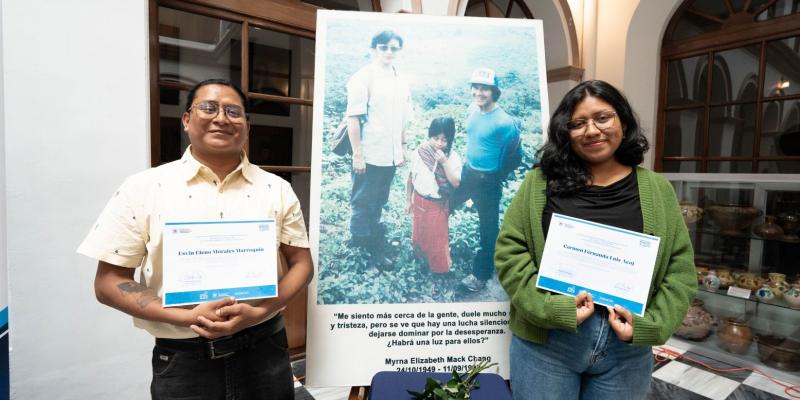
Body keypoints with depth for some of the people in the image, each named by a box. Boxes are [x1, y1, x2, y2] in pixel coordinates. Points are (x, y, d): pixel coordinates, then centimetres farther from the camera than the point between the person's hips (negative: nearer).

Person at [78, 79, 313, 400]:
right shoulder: (143, 188, -4)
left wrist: (259, 312, -15)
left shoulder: (277, 189, -1)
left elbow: (301, 264, 1)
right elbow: (109, 282, -3)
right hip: (181, 361, -1)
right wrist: (189, 317, -16)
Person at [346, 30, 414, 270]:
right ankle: (363, 249, 21)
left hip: (390, 157, 6)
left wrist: (403, 148, 14)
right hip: (368, 156, -6)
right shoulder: (363, 77, -8)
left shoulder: (401, 81, 10)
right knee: (363, 205, 6)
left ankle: (373, 249, 30)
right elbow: (353, 117, -13)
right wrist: (357, 153, -16)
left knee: (377, 205, 16)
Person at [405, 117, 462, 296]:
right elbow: (411, 177, 1)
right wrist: (408, 199, 5)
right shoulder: (420, 152, -9)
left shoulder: (453, 158, -15)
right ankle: (422, 257, 49)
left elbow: (456, 182, -24)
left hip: (438, 205, -3)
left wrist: (444, 162, -30)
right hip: (419, 200, 3)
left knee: (437, 240, 5)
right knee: (418, 234, 20)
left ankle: (439, 276, 19)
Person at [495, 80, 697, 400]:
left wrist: (649, 325, -9)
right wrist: (554, 309, -16)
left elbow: (680, 269, 4)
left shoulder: (657, 189, 5)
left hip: (627, 349, 2)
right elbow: (510, 251, -7)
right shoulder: (540, 182, -1)